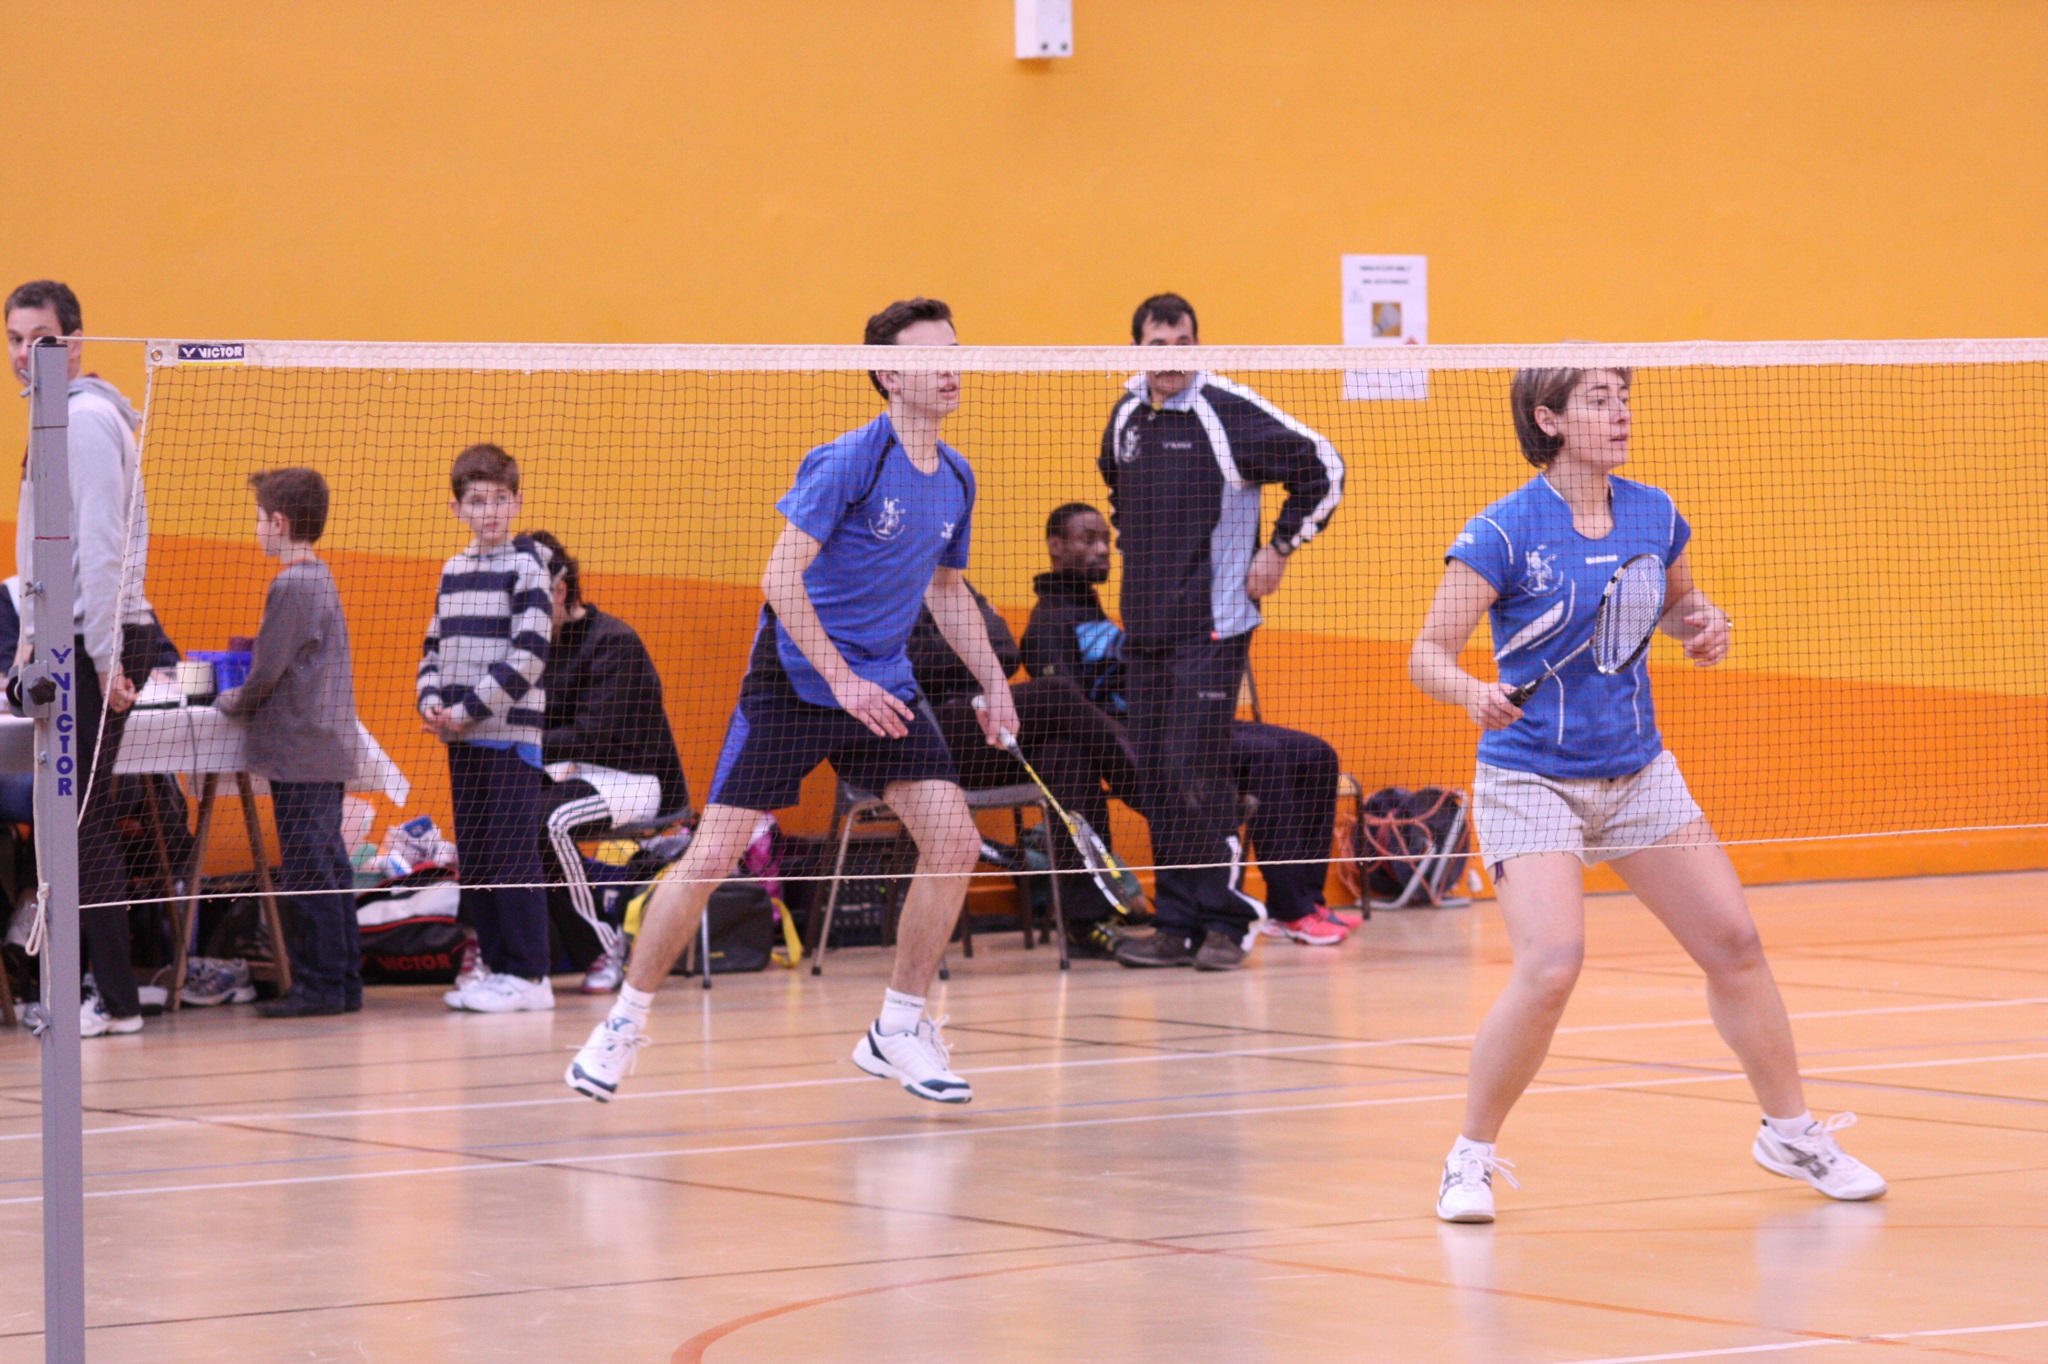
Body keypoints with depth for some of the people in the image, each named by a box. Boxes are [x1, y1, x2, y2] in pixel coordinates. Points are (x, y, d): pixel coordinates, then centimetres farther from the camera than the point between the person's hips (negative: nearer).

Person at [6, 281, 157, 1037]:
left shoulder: (87, 421, -12)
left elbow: (101, 545, -18)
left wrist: (105, 656, -21)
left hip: (96, 647, -9)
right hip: (71, 644, 9)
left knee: (84, 819, -9)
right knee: (79, 819, 8)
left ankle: (114, 1001, -7)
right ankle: (110, 993, 10)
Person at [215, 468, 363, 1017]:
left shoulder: (290, 586, -14)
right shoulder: (322, 580, 15)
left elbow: (268, 673, -15)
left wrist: (229, 702, 0)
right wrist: (247, 648, 16)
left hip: (299, 753, -10)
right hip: (329, 748, 10)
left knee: (308, 870, -7)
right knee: (330, 867, 11)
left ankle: (319, 983, -7)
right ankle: (343, 982, 13)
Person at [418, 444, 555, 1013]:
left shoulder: (526, 566, -5)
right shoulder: (453, 570, 15)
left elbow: (529, 655, -12)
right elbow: (435, 645, 19)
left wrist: (471, 707, -14)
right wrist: (431, 700, 0)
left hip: (511, 732, -7)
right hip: (462, 737, 7)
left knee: (512, 855, -7)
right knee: (472, 858, 8)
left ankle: (527, 975, -4)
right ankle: (496, 964, 16)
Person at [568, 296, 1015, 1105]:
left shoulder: (955, 480, 7)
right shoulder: (847, 462, -16)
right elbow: (782, 577, -20)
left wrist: (994, 682, 13)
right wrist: (842, 680, -22)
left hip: (883, 688, 6)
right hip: (793, 681, -6)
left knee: (955, 841, -9)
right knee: (711, 857, -9)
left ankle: (897, 1030, 5)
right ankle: (625, 1023, 9)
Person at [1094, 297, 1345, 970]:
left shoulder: (1227, 410, -10)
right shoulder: (1125, 418, 10)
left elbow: (1323, 467, -7)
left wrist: (1279, 547, -6)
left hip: (1211, 625, -6)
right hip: (1143, 627, 6)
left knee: (1198, 774, -11)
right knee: (1158, 780, 5)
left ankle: (1224, 925, -4)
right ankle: (1178, 926, 11)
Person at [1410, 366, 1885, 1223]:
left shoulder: (1653, 515, 1)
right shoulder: (1505, 532, -15)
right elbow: (1428, 653, -16)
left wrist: (1702, 626, -2)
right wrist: (1473, 694, -36)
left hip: (1639, 775, 6)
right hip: (1531, 782, -6)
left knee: (1734, 944, 5)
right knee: (1551, 967, -22)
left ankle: (1789, 1131, 24)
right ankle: (1471, 1158, -4)